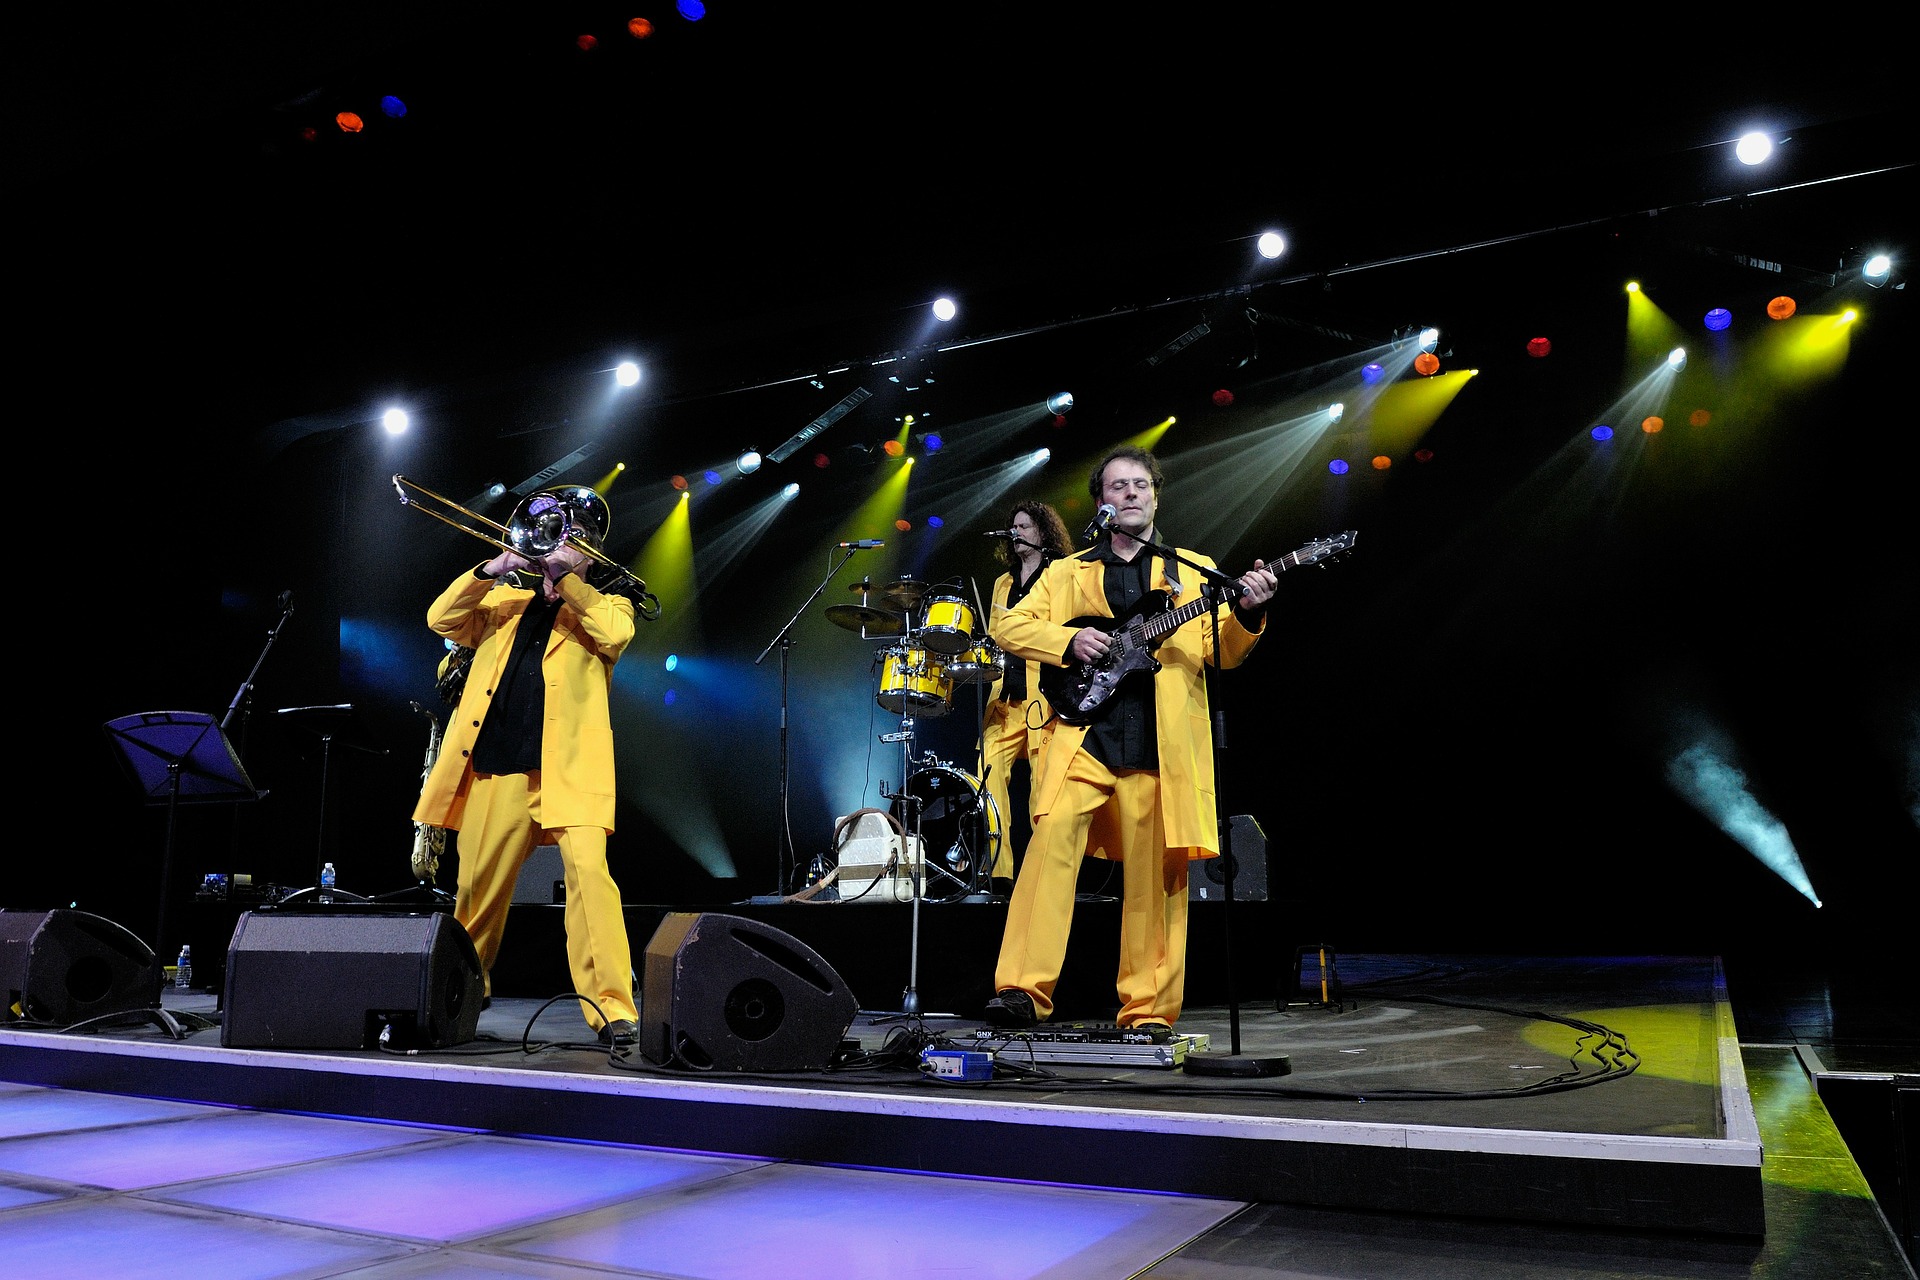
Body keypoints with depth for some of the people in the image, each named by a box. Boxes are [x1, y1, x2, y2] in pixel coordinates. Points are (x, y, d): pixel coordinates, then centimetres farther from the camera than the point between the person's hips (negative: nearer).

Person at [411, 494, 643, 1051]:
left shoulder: (605, 605, 14)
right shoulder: (504, 603, 24)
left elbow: (613, 632, -8)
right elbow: (441, 618, 11)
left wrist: (566, 575, -6)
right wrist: (489, 571, -1)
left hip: (569, 770, -4)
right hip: (494, 769, 4)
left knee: (588, 874, -19)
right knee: (477, 890, 12)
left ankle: (613, 1010, -17)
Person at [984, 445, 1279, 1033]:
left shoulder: (1194, 571, 18)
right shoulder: (1067, 572, 18)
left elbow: (1221, 653, 10)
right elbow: (1009, 625, 11)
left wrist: (1247, 613, -10)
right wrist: (1069, 640, -6)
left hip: (1161, 744, 1)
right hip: (1084, 731, 0)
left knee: (1154, 879, 1)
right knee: (1053, 837, -21)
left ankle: (1149, 1012, 12)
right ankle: (1022, 990, -19)